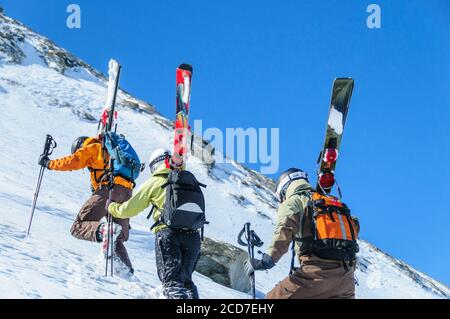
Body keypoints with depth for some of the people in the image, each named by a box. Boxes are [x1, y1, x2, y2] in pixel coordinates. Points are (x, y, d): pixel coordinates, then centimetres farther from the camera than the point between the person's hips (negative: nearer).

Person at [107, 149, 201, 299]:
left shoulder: (154, 182, 11)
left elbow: (129, 209, 14)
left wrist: (112, 207, 34)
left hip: (168, 233, -4)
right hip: (193, 235, 4)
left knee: (172, 281, -6)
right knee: (186, 280, 14)